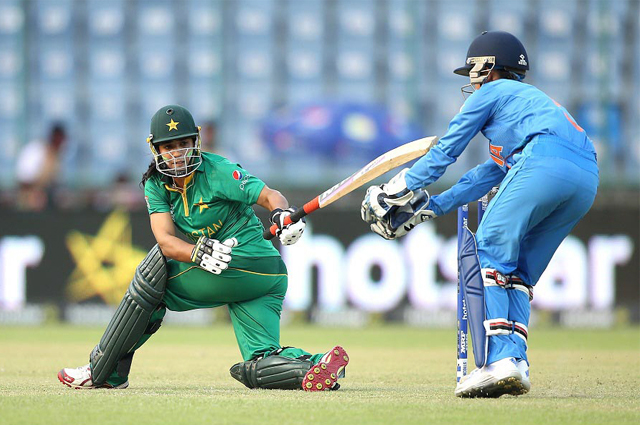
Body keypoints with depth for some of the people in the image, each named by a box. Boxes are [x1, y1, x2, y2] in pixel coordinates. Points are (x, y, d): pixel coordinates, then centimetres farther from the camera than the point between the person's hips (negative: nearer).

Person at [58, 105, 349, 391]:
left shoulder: (216, 171, -10)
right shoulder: (156, 184, 6)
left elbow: (270, 196, -15)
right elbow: (165, 241, -7)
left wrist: (283, 215, -38)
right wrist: (198, 253, -28)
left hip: (246, 263, -8)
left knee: (157, 267, -8)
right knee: (259, 370, -1)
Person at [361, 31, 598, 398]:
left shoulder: (494, 92, 19)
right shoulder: (533, 100, 41)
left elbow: (446, 151, 20)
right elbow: (491, 173, 42)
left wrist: (401, 188, 31)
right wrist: (430, 208, 42)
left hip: (546, 161, -8)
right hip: (588, 181, 8)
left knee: (488, 255, -5)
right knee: (518, 273, 13)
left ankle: (498, 361, -18)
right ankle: (516, 362, -4)